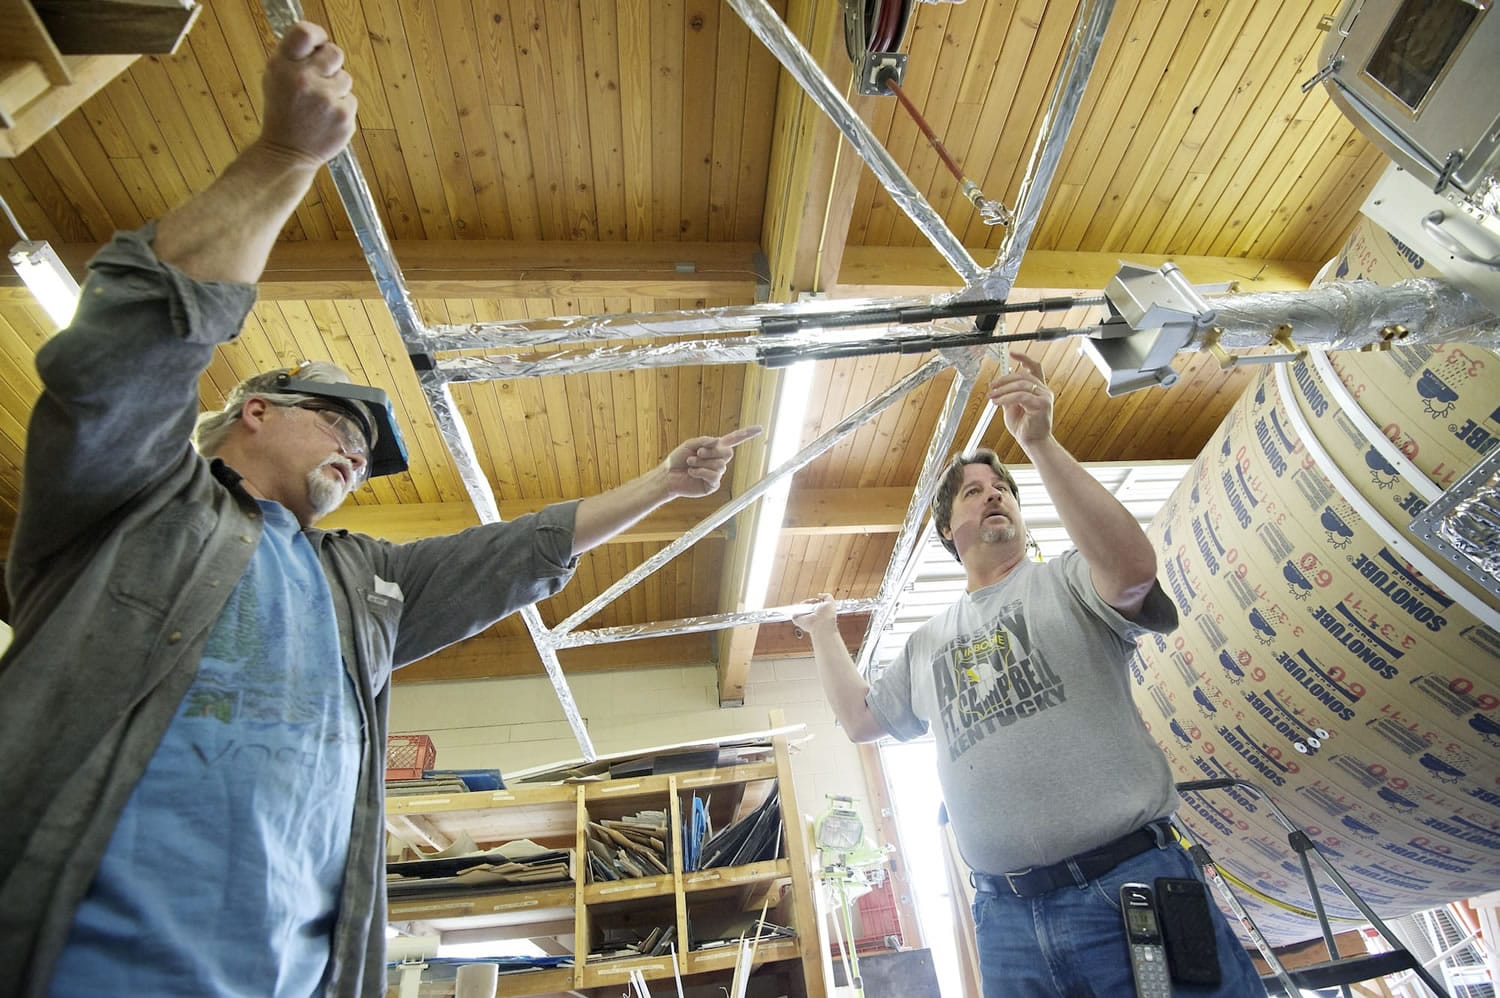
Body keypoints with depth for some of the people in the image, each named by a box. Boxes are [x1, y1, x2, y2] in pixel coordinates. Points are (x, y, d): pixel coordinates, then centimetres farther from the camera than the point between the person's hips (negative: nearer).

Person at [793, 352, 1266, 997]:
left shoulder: (1067, 581, 3)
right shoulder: (927, 643, 19)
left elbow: (1134, 567, -20)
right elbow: (860, 720, 23)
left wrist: (1039, 443, -23)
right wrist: (824, 630, 25)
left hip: (1131, 886, -4)